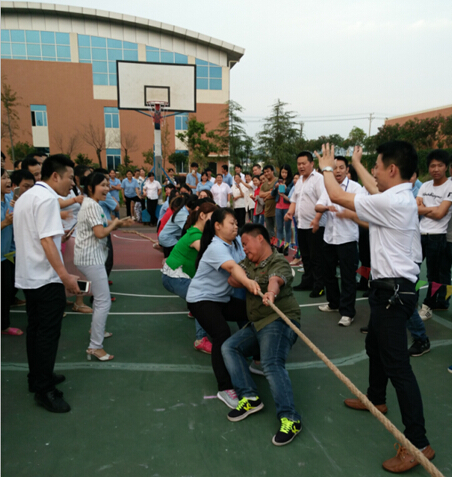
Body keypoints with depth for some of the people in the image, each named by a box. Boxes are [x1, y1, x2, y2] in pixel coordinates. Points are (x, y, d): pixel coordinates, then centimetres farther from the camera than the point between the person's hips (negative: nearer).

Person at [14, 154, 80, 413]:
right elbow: (46, 240, -25)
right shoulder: (47, 198, -16)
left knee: (35, 330, 18)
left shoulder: (26, 196, 15)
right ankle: (44, 390, 8)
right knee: (48, 334, -1)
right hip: (46, 278, -10)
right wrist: (65, 275, -29)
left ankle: (37, 377, 31)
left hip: (28, 276, 10)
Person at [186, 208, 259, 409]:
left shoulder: (236, 242, 2)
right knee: (222, 334, -23)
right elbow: (232, 266, -44)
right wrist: (248, 282, -60)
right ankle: (225, 389, -14)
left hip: (223, 298, 9)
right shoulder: (216, 247, -25)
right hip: (201, 299, -9)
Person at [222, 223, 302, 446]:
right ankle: (250, 398, -5)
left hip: (280, 320, -9)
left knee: (271, 363, -27)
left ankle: (290, 418, -22)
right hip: (257, 324, 9)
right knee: (229, 347, -3)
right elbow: (233, 279, 4)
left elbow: (275, 280, -34)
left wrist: (270, 292, -56)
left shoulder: (278, 263, -11)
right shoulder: (249, 262, 15)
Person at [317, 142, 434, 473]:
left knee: (397, 364, -6)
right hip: (390, 287, 11)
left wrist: (327, 166, 1)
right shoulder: (402, 197, 7)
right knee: (375, 345, 26)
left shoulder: (391, 202, -23)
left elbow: (338, 196, -17)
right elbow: (374, 191, 29)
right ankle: (376, 399, 47)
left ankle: (418, 442, 5)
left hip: (393, 291, -11)